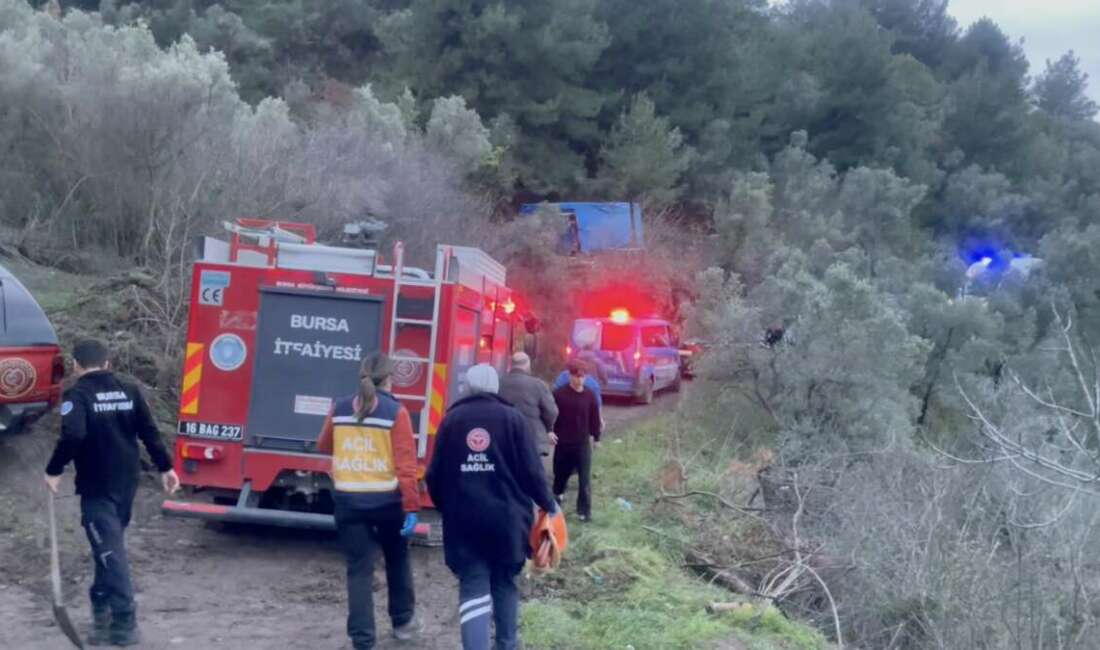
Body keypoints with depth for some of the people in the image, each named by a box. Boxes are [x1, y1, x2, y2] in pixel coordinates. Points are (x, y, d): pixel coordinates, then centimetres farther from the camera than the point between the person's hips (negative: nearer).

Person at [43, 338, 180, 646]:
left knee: (110, 552, -4)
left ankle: (124, 623, -5)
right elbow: (149, 432, 6)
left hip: (97, 487, -6)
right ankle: (102, 605, 32)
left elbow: (73, 436, -26)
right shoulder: (129, 391, 7)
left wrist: (54, 471, -15)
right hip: (126, 483, 6)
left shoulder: (77, 395, -10)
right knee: (109, 545, 22)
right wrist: (165, 467, 12)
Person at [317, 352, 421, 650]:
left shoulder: (339, 409, 2)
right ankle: (403, 621, 33)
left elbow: (324, 446, 20)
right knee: (397, 560, 21)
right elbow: (406, 464, -13)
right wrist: (412, 507, -11)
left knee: (359, 569, 7)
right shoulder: (396, 412, -9)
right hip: (387, 500, -2)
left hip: (348, 499, 2)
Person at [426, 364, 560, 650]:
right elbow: (531, 470, -4)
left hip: (463, 518, 0)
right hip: (506, 516, 0)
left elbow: (435, 474, 4)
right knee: (505, 583, 19)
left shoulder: (452, 419, 2)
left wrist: (445, 506, 21)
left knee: (473, 588, 3)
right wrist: (548, 504, 10)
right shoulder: (511, 417, -2)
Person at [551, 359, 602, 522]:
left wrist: (596, 437, 10)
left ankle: (584, 511, 1)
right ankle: (557, 495, 45)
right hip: (563, 443, 0)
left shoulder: (590, 395, -2)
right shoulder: (559, 394, -8)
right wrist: (549, 431, -12)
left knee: (585, 479, -5)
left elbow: (594, 418, 6)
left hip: (583, 443, 0)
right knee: (561, 474, 17)